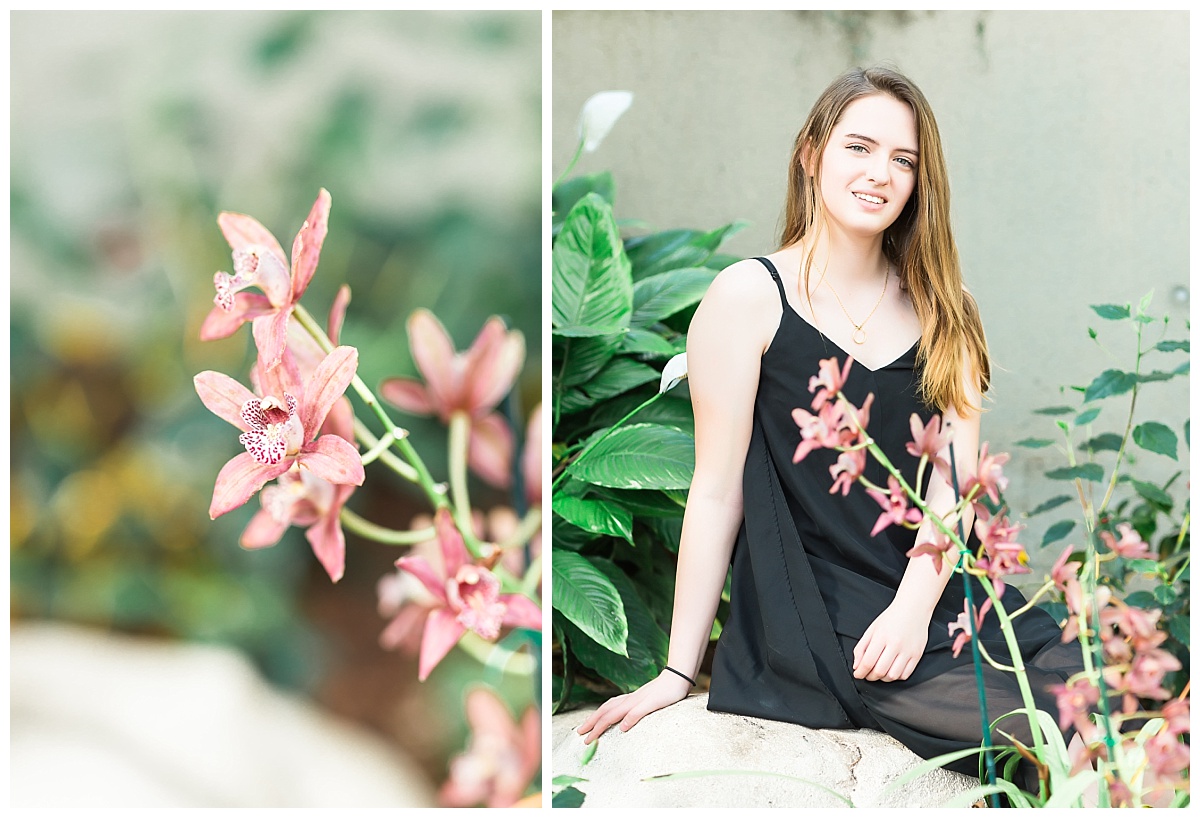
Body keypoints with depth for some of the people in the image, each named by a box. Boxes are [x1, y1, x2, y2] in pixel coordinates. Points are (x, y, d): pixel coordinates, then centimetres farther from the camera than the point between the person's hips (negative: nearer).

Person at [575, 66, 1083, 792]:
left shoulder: (938, 308, 12)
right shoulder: (750, 297, -3)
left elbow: (956, 473, 2)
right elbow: (717, 490, -4)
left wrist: (915, 605, -16)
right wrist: (679, 673, -5)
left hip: (938, 591, 5)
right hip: (822, 617, -5)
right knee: (1043, 737, -22)